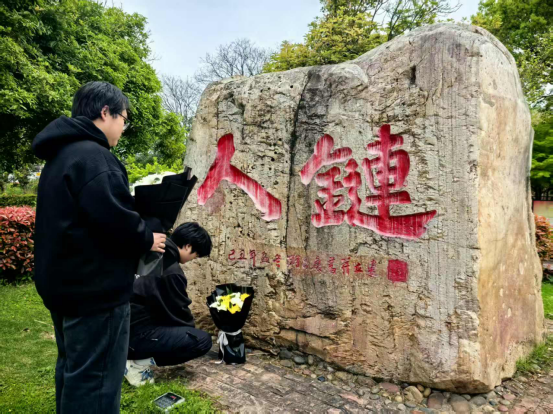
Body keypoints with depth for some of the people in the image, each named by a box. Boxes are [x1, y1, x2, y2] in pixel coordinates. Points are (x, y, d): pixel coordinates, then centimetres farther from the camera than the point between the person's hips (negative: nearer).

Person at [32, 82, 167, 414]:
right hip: (95, 288, -11)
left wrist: (139, 236, 12)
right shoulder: (92, 156, -19)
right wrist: (147, 240, -9)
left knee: (74, 370, 23)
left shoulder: (61, 155, 14)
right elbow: (113, 217, -27)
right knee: (95, 379, 1)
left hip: (65, 283, 11)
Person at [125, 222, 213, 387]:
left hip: (125, 327, 10)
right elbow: (179, 313, -9)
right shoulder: (171, 272, -20)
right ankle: (140, 362, -6)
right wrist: (192, 331, 12)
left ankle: (137, 355, 12)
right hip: (136, 333, -9)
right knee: (203, 340, -13)